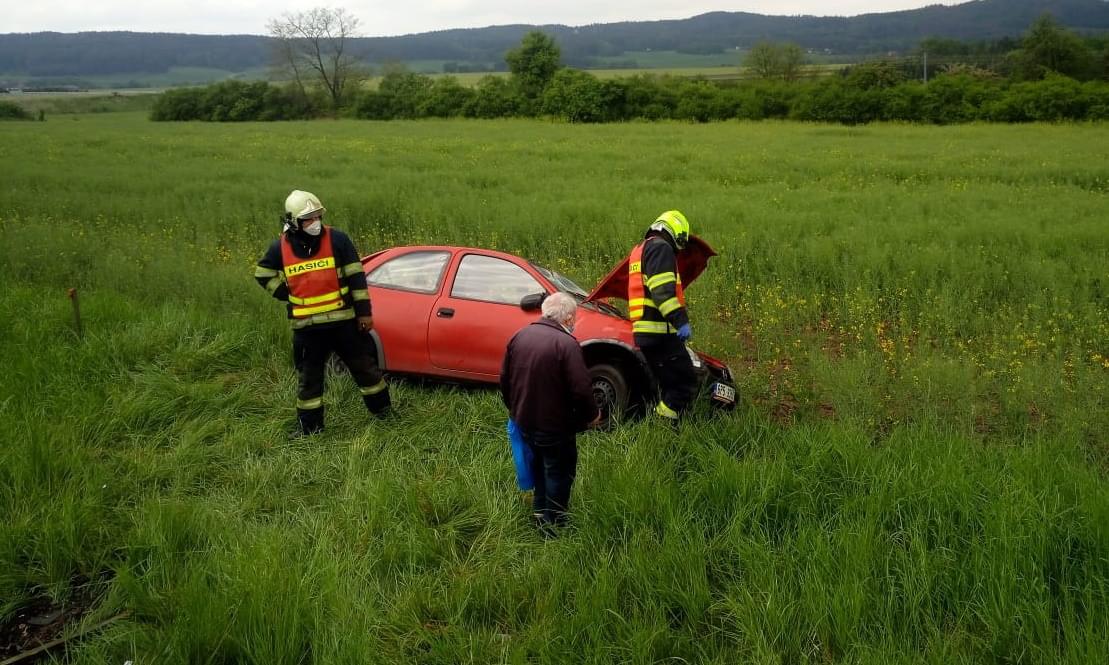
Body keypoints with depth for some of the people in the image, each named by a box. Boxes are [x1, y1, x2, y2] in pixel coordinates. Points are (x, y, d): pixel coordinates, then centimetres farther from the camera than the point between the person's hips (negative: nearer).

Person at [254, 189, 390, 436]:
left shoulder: (337, 239, -7)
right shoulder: (281, 247, -2)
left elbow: (356, 276, -4)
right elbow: (263, 274, 14)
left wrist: (364, 311, -5)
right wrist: (288, 295, 4)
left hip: (343, 320, -1)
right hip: (306, 326, 2)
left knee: (364, 367, 9)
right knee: (308, 378, 10)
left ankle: (383, 410, 26)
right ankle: (310, 426, 23)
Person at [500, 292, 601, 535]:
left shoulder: (520, 335, -1)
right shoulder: (566, 344, -23)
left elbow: (505, 378, 7)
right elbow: (581, 389, -24)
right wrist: (592, 415, -6)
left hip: (523, 421, 7)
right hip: (554, 425, -7)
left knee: (539, 468, 27)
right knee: (559, 474, 13)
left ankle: (540, 513, 42)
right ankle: (552, 525, 22)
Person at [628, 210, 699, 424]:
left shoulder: (640, 250, 26)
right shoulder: (661, 248, -6)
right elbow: (663, 290, -20)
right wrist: (681, 321, -24)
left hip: (643, 332, 10)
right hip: (660, 331, -10)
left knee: (670, 386, 15)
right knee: (686, 382, -9)